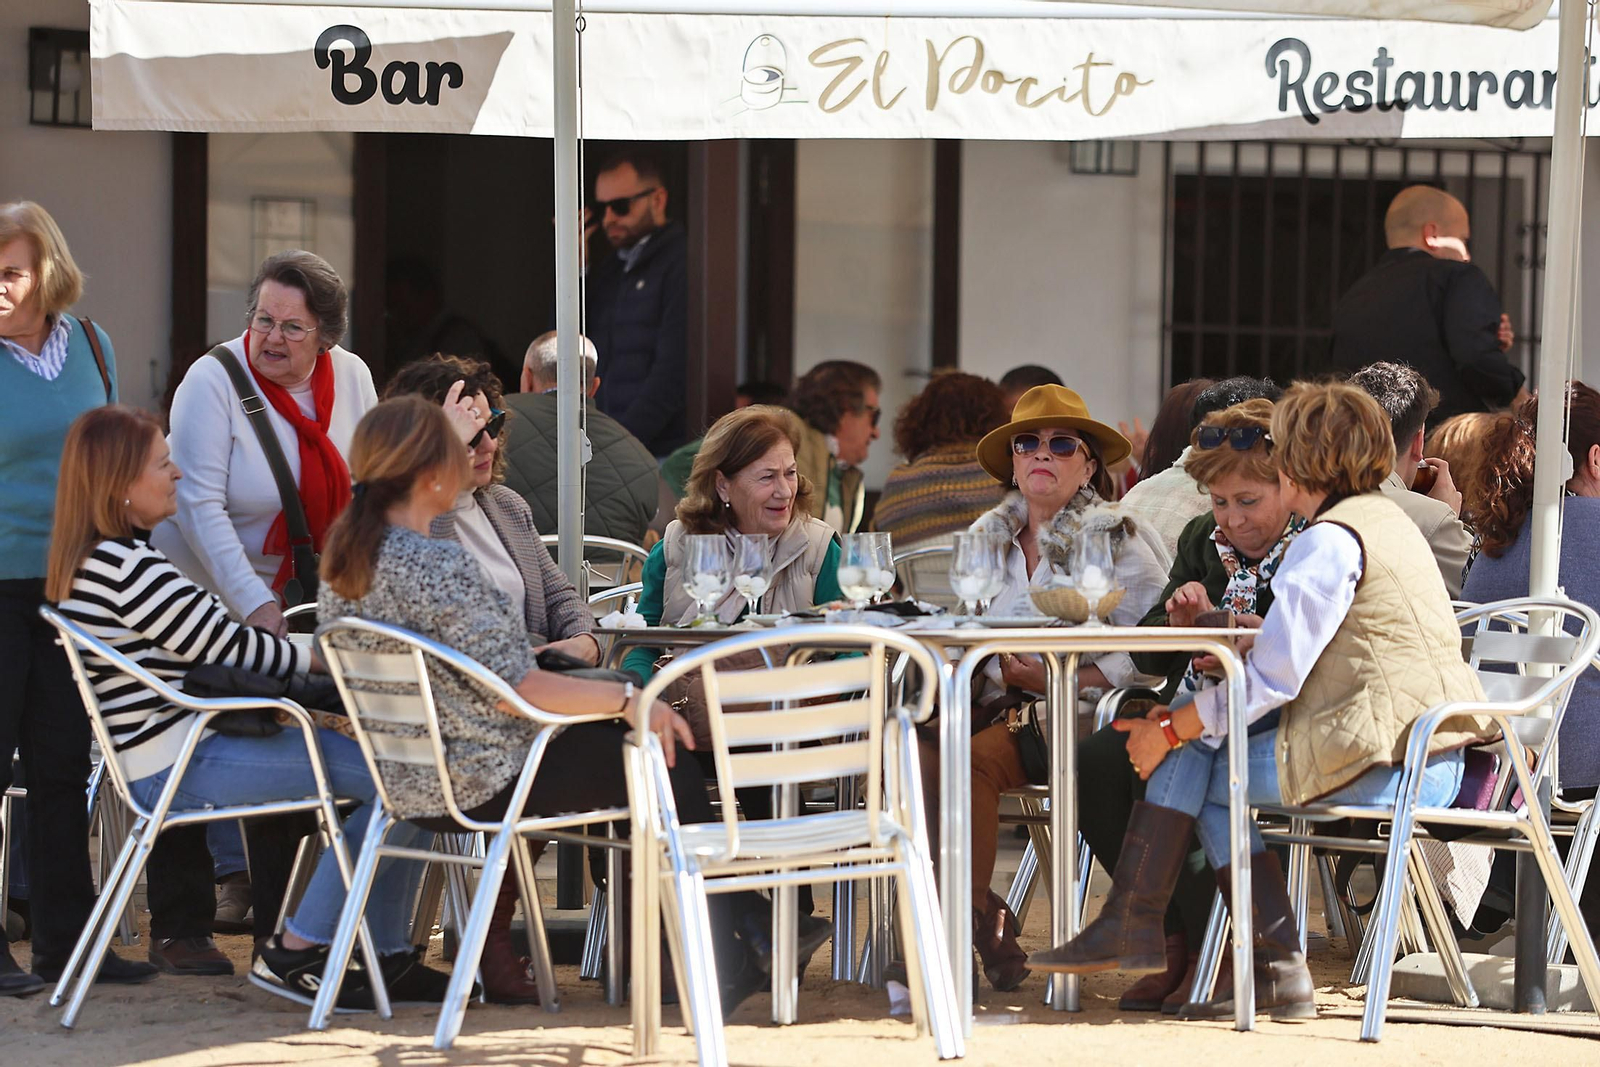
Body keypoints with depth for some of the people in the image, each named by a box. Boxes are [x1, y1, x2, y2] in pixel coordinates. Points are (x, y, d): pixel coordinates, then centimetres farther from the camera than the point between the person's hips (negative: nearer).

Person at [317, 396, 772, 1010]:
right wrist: (628, 699, -20)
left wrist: (446, 437, 36)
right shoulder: (437, 568, -27)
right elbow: (517, 687, -27)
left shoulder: (345, 552, 0)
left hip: (404, 784, 9)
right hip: (475, 786, -9)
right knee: (670, 769, 3)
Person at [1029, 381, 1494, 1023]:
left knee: (1189, 758, 2)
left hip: (1380, 772, -9)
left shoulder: (1329, 541, -11)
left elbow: (1272, 680, -15)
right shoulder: (1387, 519, 20)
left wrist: (1172, 729, -5)